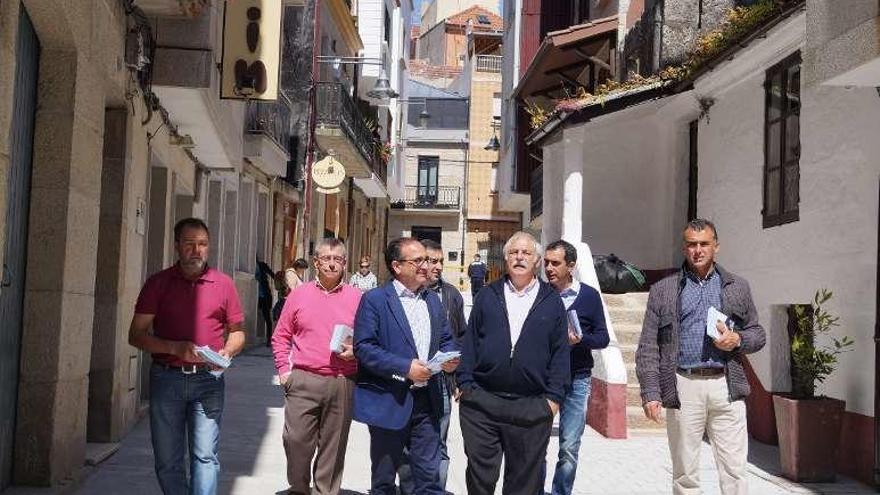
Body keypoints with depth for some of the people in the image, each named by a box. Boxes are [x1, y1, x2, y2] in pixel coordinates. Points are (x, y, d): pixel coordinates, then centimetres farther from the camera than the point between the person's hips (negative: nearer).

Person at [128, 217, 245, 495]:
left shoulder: (223, 284, 6)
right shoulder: (158, 283, 4)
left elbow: (237, 331, 15)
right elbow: (136, 335, 0)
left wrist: (228, 352, -8)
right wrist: (175, 348, -15)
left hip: (208, 379, 0)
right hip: (166, 378, 1)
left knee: (205, 456, -5)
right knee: (167, 460, 7)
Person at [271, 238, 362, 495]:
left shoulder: (357, 298, 6)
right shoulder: (299, 295, 8)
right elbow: (281, 337, 12)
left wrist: (356, 351, -8)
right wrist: (284, 370, 4)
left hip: (342, 384, 0)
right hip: (303, 381, 0)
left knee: (333, 445, 6)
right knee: (296, 441, -2)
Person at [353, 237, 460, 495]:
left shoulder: (433, 300, 13)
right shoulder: (374, 300, -7)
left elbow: (446, 339, 19)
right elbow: (363, 348, -14)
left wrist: (449, 358, -4)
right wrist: (405, 367, -21)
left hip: (427, 401, 5)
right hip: (389, 403, -5)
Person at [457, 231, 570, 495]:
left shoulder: (552, 301, 7)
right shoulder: (487, 296, 9)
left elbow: (560, 352, 5)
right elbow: (470, 341, 9)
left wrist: (553, 396, -2)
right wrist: (465, 382, 0)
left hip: (532, 407, 0)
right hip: (481, 401, 1)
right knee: (480, 474, 5)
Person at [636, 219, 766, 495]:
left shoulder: (738, 288, 14)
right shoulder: (663, 291, 9)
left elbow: (757, 334, 18)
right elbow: (648, 347, 4)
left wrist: (738, 340, -5)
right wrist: (651, 393, -6)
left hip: (726, 387, 1)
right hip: (683, 387, -1)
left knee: (734, 471, -2)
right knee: (685, 472, 5)